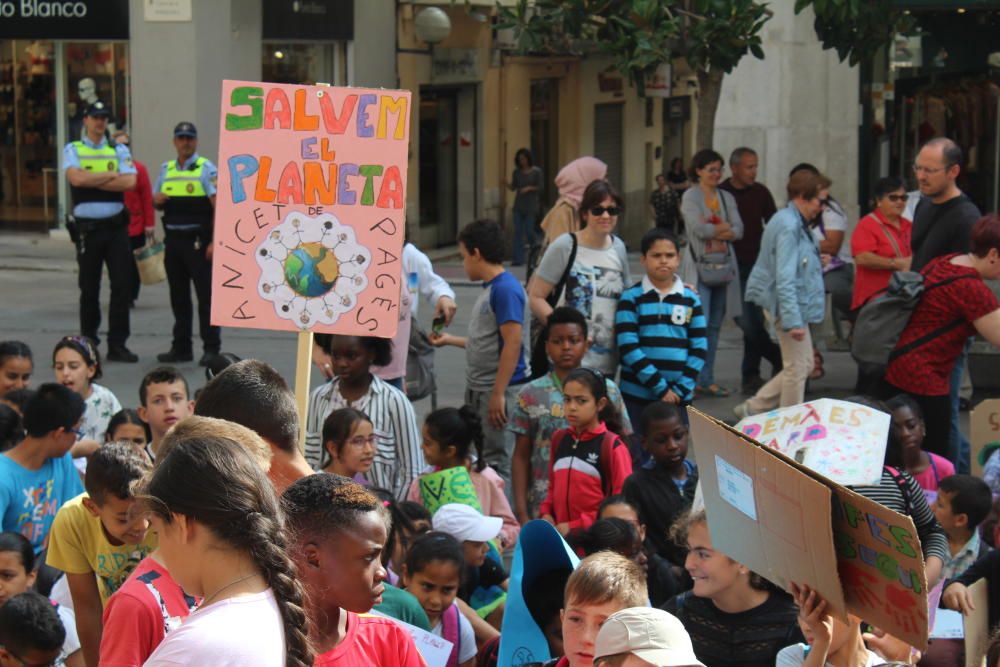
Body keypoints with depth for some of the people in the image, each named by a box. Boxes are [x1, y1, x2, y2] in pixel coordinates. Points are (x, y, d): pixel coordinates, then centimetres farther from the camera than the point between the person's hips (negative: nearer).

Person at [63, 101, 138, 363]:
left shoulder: (119, 150, 10)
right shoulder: (73, 150, 5)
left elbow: (130, 182, -6)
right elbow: (76, 178, -14)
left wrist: (92, 180, -8)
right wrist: (111, 176, -7)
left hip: (116, 226, 1)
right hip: (87, 228, -1)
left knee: (122, 285, -4)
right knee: (89, 287, 5)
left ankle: (117, 344, 2)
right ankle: (89, 341, 16)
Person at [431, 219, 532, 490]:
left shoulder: (506, 289, -14)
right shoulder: (489, 289, 14)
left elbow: (512, 343, -20)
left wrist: (498, 394, -22)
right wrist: (450, 340, 31)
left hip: (499, 390, -10)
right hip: (479, 389, 10)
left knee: (497, 463, -8)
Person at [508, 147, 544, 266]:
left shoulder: (536, 171, -2)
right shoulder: (517, 172, 8)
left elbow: (541, 188, -3)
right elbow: (513, 188, 6)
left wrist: (530, 188, -16)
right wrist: (506, 184, -14)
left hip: (531, 206, -3)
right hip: (518, 206, 3)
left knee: (529, 230, -3)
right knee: (518, 231, -5)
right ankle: (518, 259, -6)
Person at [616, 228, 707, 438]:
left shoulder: (691, 299, 7)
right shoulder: (631, 297, -1)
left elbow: (700, 347, 5)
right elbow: (628, 347, -8)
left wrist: (681, 388, -6)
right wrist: (659, 387, -13)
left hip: (679, 396, 2)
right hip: (638, 396, -2)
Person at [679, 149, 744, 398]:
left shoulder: (727, 198, 14)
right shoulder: (690, 196, -1)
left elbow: (738, 231, 2)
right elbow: (699, 228, -15)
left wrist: (713, 229, -12)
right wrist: (726, 227, -3)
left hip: (724, 265, 5)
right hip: (700, 265, -5)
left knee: (714, 326, 7)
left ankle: (707, 380, 13)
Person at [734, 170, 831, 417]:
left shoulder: (795, 223, 12)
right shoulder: (788, 226, -20)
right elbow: (785, 278, -26)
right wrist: (793, 320, -28)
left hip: (798, 303, 10)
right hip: (788, 304, -10)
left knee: (805, 364, 16)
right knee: (797, 368, 0)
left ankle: (753, 408, 20)